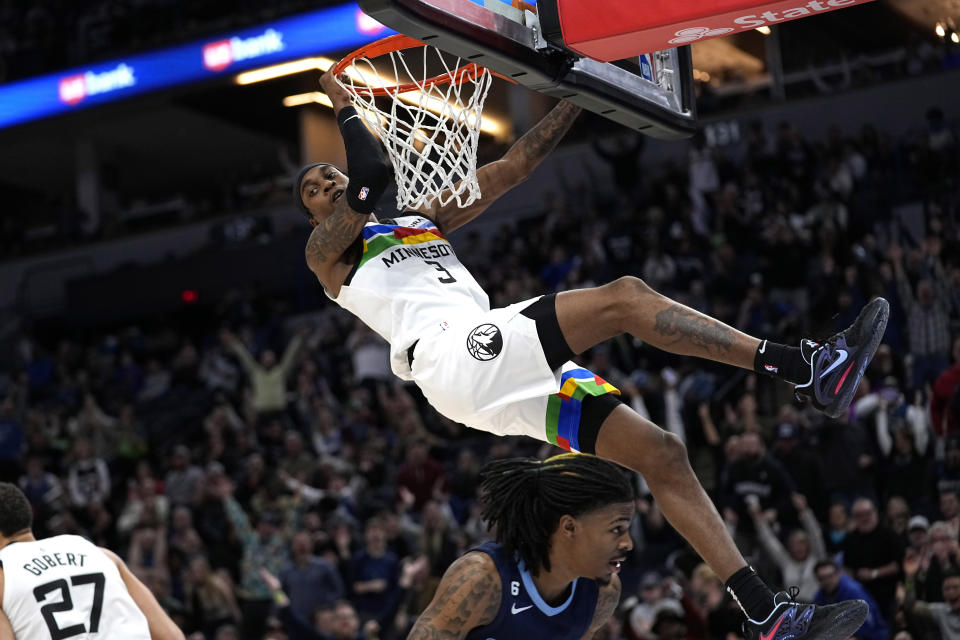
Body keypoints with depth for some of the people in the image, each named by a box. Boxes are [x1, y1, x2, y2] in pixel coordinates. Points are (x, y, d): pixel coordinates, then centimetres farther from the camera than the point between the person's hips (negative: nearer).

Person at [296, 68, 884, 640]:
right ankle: (811, 371, -29)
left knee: (661, 453, -4)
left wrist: (577, 98, 21)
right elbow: (373, 174, -6)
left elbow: (511, 169, 28)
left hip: (511, 376, 7)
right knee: (624, 296, -21)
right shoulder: (328, 251, 14)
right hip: (452, 355, -7)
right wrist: (346, 109, 9)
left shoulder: (424, 218, 35)